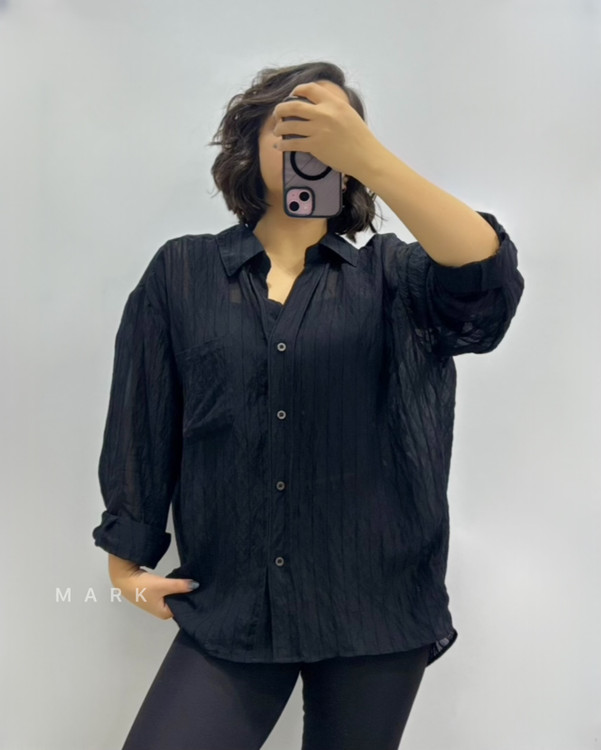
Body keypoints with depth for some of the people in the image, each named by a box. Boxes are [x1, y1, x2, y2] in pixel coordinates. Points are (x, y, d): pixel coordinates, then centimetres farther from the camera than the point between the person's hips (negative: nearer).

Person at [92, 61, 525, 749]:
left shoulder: (389, 276, 2)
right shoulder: (182, 272, 3)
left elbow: (490, 282, -18)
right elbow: (141, 422, 5)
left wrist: (369, 156, -24)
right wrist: (128, 558, 5)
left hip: (376, 606, 1)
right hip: (228, 609, 0)